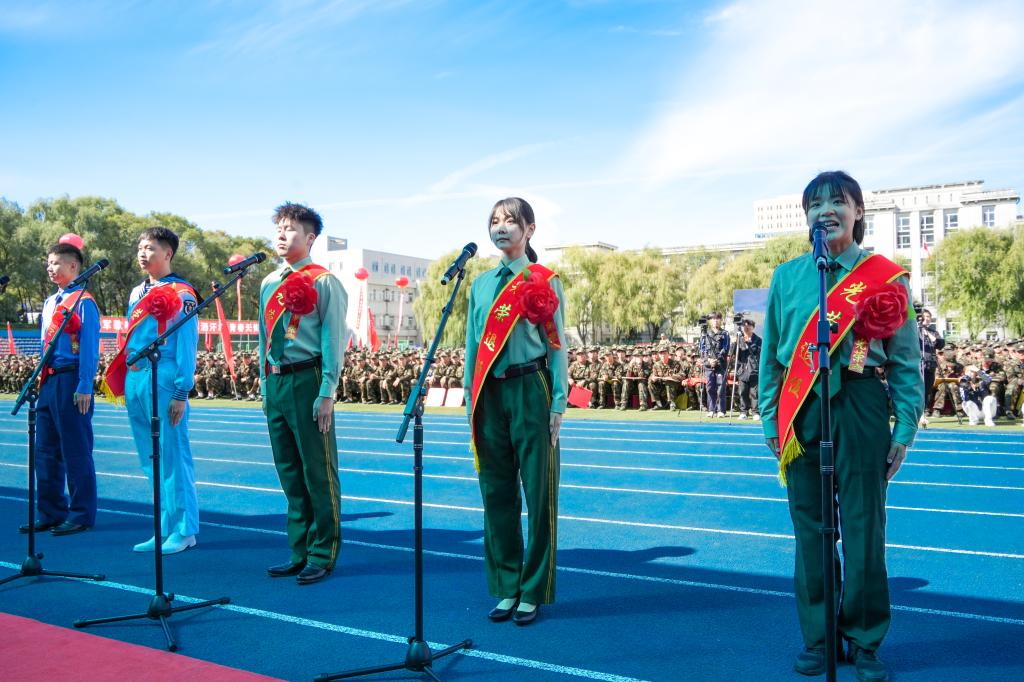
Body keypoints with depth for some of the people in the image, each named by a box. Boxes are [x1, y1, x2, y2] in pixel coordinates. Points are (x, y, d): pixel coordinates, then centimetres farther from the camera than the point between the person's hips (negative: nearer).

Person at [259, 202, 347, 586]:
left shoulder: (323, 282, -5)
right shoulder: (268, 284, 16)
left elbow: (333, 339, -9)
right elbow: (265, 338, 19)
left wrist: (327, 394, -13)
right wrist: (265, 386, 14)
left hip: (307, 380, -7)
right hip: (275, 382, 7)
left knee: (318, 471, 0)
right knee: (289, 472, 12)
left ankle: (322, 556, 11)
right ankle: (299, 552, 24)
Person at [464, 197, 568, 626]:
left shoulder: (545, 282, 1)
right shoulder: (481, 284, 13)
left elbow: (557, 344, -1)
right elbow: (472, 345, 13)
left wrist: (558, 404, -7)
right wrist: (471, 401, 10)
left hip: (531, 389, -4)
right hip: (490, 393, 4)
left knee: (538, 491, 1)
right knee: (497, 492, 8)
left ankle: (532, 592, 14)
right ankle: (506, 588, 21)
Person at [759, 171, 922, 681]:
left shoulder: (886, 278, 2)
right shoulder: (788, 276, 8)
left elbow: (906, 361, 3)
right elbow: (771, 350, 10)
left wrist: (905, 430, -1)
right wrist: (769, 417, 7)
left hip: (860, 406, -2)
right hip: (801, 409, 2)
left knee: (863, 528, 3)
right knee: (810, 527, 8)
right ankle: (817, 638, 22)